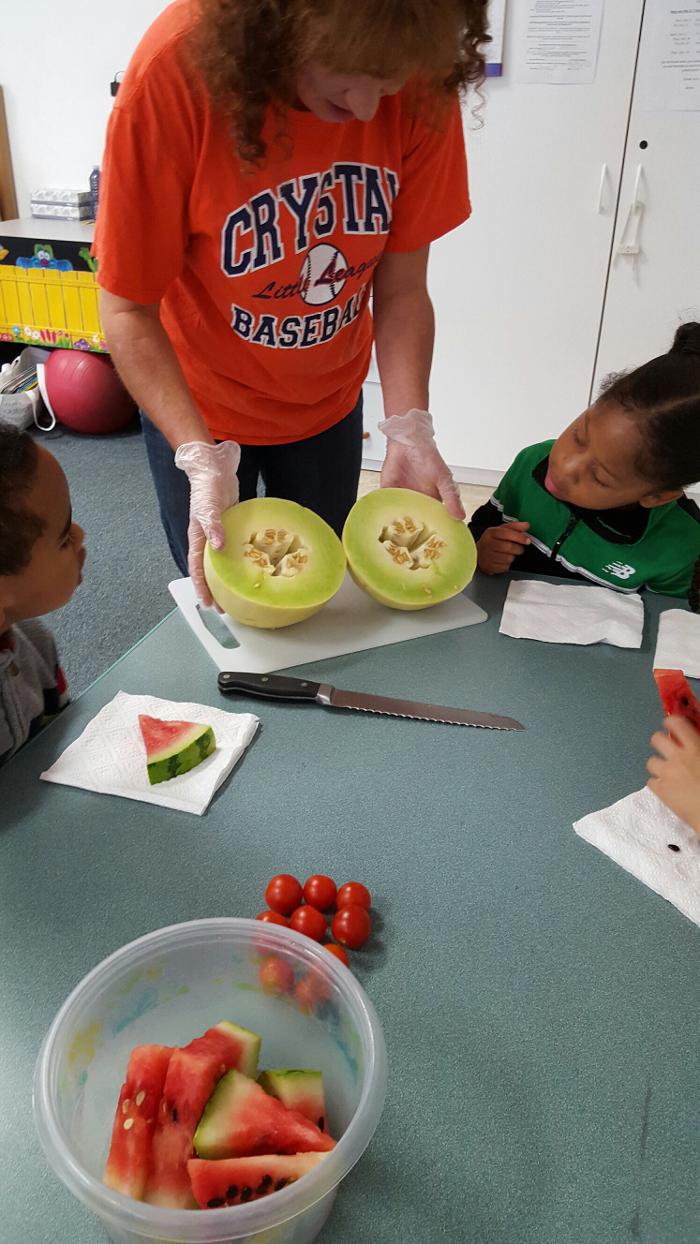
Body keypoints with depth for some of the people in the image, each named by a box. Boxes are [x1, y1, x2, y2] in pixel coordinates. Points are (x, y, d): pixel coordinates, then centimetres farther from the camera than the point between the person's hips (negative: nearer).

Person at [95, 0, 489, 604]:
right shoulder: (176, 72, -29)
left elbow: (402, 289, -12)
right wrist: (203, 460, -34)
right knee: (220, 596, 15)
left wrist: (408, 430, -25)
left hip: (329, 401, 3)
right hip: (201, 406, -2)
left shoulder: (423, 86, -20)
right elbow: (128, 310, -24)